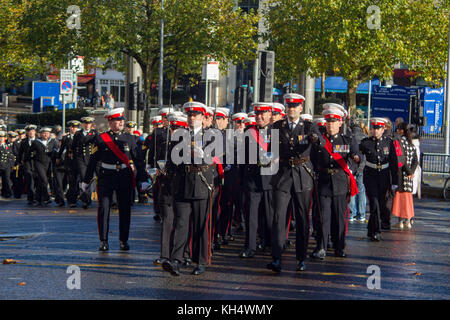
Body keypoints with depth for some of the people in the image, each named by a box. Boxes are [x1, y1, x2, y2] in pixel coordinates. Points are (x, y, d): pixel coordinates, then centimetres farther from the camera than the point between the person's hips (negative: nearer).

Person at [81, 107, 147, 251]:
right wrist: (86, 180, 8)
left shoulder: (129, 138, 8)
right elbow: (93, 161, 6)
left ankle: (124, 241, 14)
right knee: (103, 209, -4)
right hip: (106, 177, -2)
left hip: (125, 178, 2)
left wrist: (143, 179, 5)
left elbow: (138, 160, 10)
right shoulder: (100, 139, 3)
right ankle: (104, 241, 3)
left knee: (125, 210, 4)